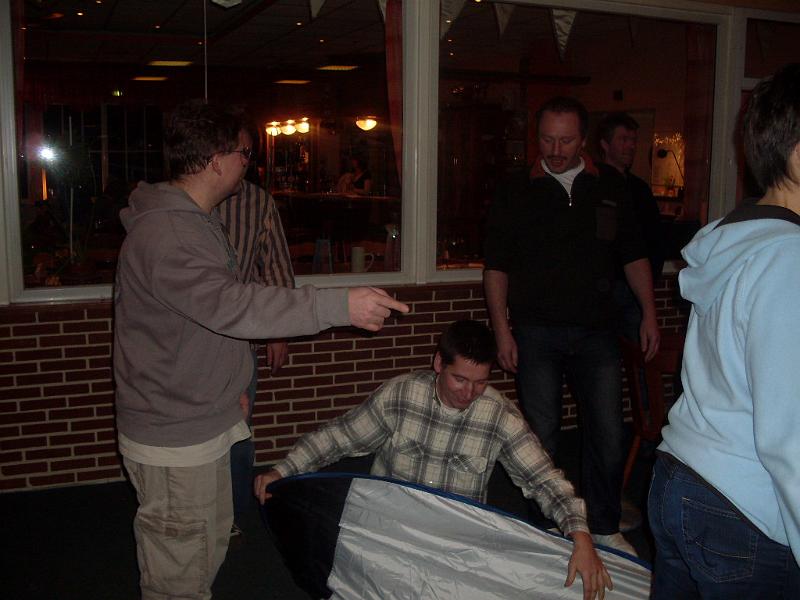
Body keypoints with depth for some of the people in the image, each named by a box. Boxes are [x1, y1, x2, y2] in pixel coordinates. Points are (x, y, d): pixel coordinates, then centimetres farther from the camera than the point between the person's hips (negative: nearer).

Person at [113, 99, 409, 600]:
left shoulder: (197, 220, 12)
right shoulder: (164, 233, -24)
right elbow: (230, 304, -36)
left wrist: (230, 387, 22)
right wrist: (340, 306, -37)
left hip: (205, 421, 10)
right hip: (174, 436, -10)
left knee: (211, 547, 22)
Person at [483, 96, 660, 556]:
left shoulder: (608, 190, 8)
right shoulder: (517, 191, 3)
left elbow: (634, 256, 14)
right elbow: (496, 267, 2)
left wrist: (649, 313, 5)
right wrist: (502, 329, -5)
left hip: (595, 330, 2)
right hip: (537, 332, -2)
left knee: (609, 436, 5)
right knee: (542, 436, 6)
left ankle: (604, 528, 23)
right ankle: (544, 531, 21)